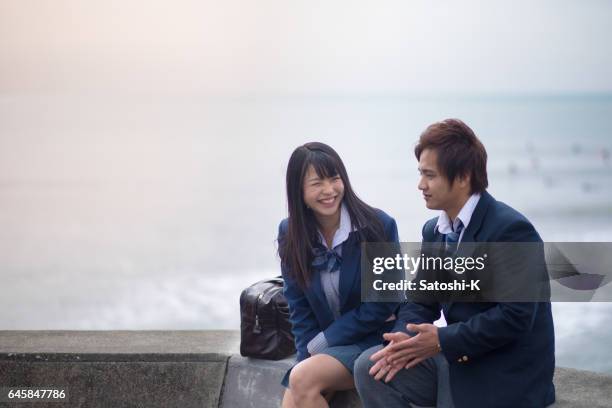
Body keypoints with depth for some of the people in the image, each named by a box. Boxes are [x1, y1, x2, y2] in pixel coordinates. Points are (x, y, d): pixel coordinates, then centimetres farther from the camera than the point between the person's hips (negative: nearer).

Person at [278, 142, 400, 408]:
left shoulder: (378, 226, -14)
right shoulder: (290, 234, -1)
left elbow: (384, 301, -12)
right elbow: (299, 309, 2)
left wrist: (322, 342, -12)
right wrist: (308, 355, -13)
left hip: (373, 340, -4)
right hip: (321, 345, 5)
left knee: (303, 379, -27)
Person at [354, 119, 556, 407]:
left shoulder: (512, 230, -18)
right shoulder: (434, 231, 9)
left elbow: (516, 316, -24)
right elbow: (420, 300, 10)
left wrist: (443, 340, -23)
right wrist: (405, 340, -13)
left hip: (504, 378, -8)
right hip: (455, 357, 8)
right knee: (370, 368, -8)